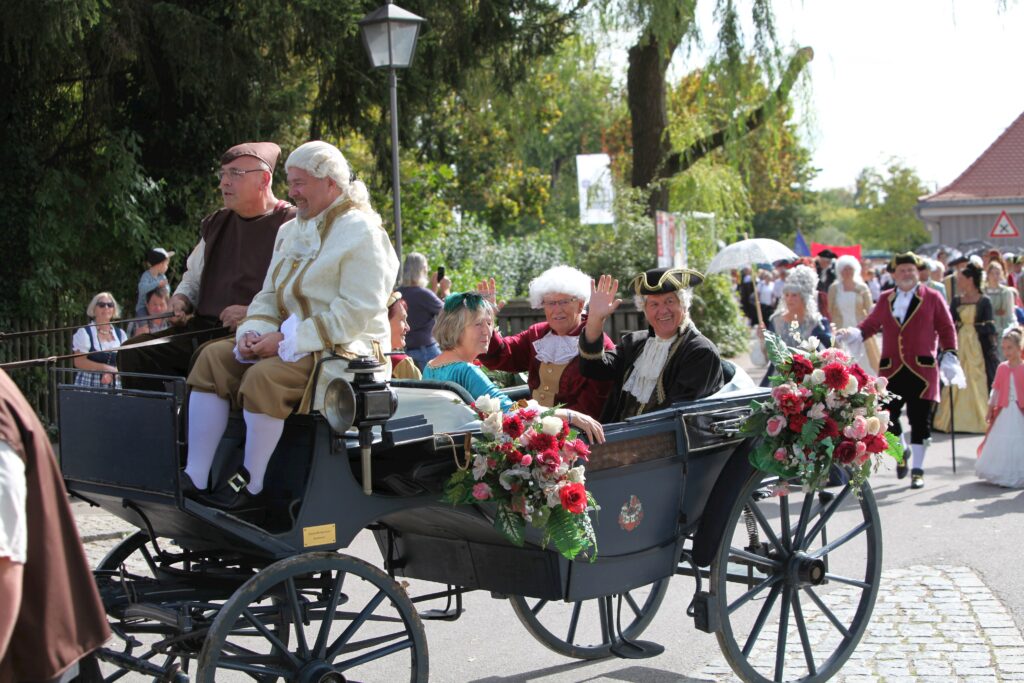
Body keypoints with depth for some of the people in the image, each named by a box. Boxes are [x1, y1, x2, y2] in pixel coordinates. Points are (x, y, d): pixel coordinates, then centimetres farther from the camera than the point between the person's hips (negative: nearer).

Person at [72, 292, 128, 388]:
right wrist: (106, 368, -11)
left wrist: (112, 373, -11)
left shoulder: (120, 334, 14)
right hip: (88, 385, -3)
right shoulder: (84, 332, 3)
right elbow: (79, 362, -6)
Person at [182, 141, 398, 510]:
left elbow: (357, 313, -18)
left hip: (345, 348, -8)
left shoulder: (361, 233, -8)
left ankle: (251, 486, -19)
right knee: (213, 358, -11)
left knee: (264, 377, -32)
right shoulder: (291, 231, 19)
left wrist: (288, 340, -20)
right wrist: (253, 332, -4)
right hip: (287, 344, 8)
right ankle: (195, 477, -16)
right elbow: (269, 295, 20)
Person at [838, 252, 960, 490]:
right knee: (887, 416, 1)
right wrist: (854, 333, -8)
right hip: (891, 370, 3)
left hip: (922, 369, -2)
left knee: (920, 420, -1)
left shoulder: (932, 298, 5)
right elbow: (871, 324, 12)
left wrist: (949, 356, -6)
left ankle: (917, 469, 10)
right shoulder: (885, 299, 13)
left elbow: (946, 328, 4)